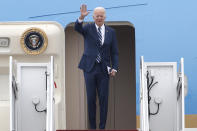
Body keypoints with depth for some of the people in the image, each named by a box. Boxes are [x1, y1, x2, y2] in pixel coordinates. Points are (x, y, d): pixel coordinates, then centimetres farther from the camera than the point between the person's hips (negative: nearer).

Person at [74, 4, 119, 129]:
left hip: (104, 70, 1)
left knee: (104, 99, 1)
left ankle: (102, 127, 9)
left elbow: (115, 52, 8)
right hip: (89, 68, -1)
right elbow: (77, 28, -20)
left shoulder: (111, 32, 7)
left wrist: (114, 68, -5)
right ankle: (92, 127, 11)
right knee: (91, 99, 3)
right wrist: (81, 18, -40)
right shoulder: (88, 28, 2)